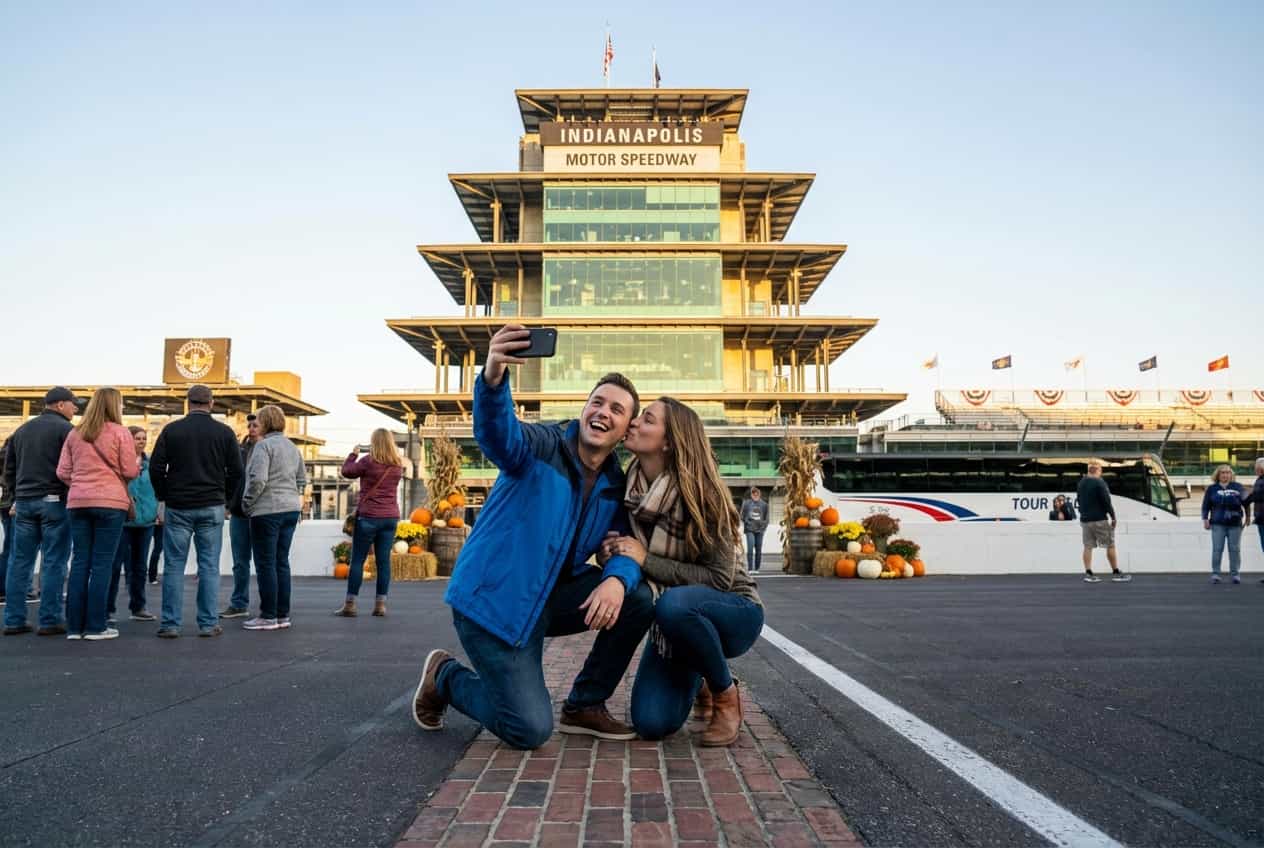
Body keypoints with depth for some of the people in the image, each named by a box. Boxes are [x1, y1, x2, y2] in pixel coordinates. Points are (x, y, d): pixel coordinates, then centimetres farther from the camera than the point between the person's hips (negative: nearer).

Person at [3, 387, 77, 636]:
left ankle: (13, 620, 10)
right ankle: (50, 620, -2)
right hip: (54, 502, -6)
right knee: (53, 563, -3)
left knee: (19, 562, 9)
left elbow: (9, 469, 19)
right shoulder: (65, 429, -7)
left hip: (24, 501, 7)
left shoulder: (21, 430, 16)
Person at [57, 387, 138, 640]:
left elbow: (63, 472, 8)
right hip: (110, 502, -5)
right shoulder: (120, 432, -4)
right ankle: (95, 626, 1)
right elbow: (130, 472, -7)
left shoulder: (75, 433, 11)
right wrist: (137, 465, 15)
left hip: (78, 502, 5)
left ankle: (75, 626, 10)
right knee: (102, 564, -1)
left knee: (80, 562, 8)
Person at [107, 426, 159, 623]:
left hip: (146, 520, 6)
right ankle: (108, 610, 6)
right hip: (122, 519, -6)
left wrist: (157, 509, 11)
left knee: (139, 566, 14)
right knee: (115, 566, -2)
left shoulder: (149, 462, 10)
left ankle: (138, 607, 24)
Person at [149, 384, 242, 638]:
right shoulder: (225, 432, 1)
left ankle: (170, 624, 6)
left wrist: (163, 497, 12)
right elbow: (236, 471, 0)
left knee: (174, 566, 5)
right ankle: (208, 624, 5)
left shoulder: (171, 430, 1)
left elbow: (155, 467, -2)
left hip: (177, 507, 0)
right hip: (212, 508, 0)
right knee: (209, 566, 3)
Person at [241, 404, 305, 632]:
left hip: (267, 510, -8)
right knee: (282, 562, 12)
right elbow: (302, 479, 19)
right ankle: (283, 615, 16)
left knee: (266, 564, -1)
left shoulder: (264, 445, -10)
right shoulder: (292, 447, 14)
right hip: (291, 509, 8)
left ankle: (268, 616, 3)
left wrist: (247, 502, -7)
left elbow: (258, 479, -19)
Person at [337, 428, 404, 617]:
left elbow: (347, 471, 3)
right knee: (384, 560, 6)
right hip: (391, 517, 4)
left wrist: (353, 454, 19)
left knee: (357, 560, 2)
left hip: (368, 516, -4)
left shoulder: (368, 461, -9)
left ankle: (350, 605, 3)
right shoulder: (398, 465, 5)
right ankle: (380, 604, 7)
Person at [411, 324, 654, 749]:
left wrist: (617, 579, -28)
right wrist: (493, 379, -57)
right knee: (530, 730, -10)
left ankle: (584, 706, 8)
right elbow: (498, 435, -36)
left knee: (637, 598, -10)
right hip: (493, 598, -6)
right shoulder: (543, 446, -14)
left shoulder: (617, 484, 4)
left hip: (549, 598, 6)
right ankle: (444, 678, 18)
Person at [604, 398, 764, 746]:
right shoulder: (629, 488, -8)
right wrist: (616, 554, -16)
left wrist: (646, 560, -28)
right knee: (651, 724, -12)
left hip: (733, 611, -5)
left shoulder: (699, 494, -25)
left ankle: (725, 693, -11)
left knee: (673, 604, -39)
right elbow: (621, 546, 8)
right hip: (674, 622, 5)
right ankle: (696, 679, 23)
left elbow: (720, 578, -24)